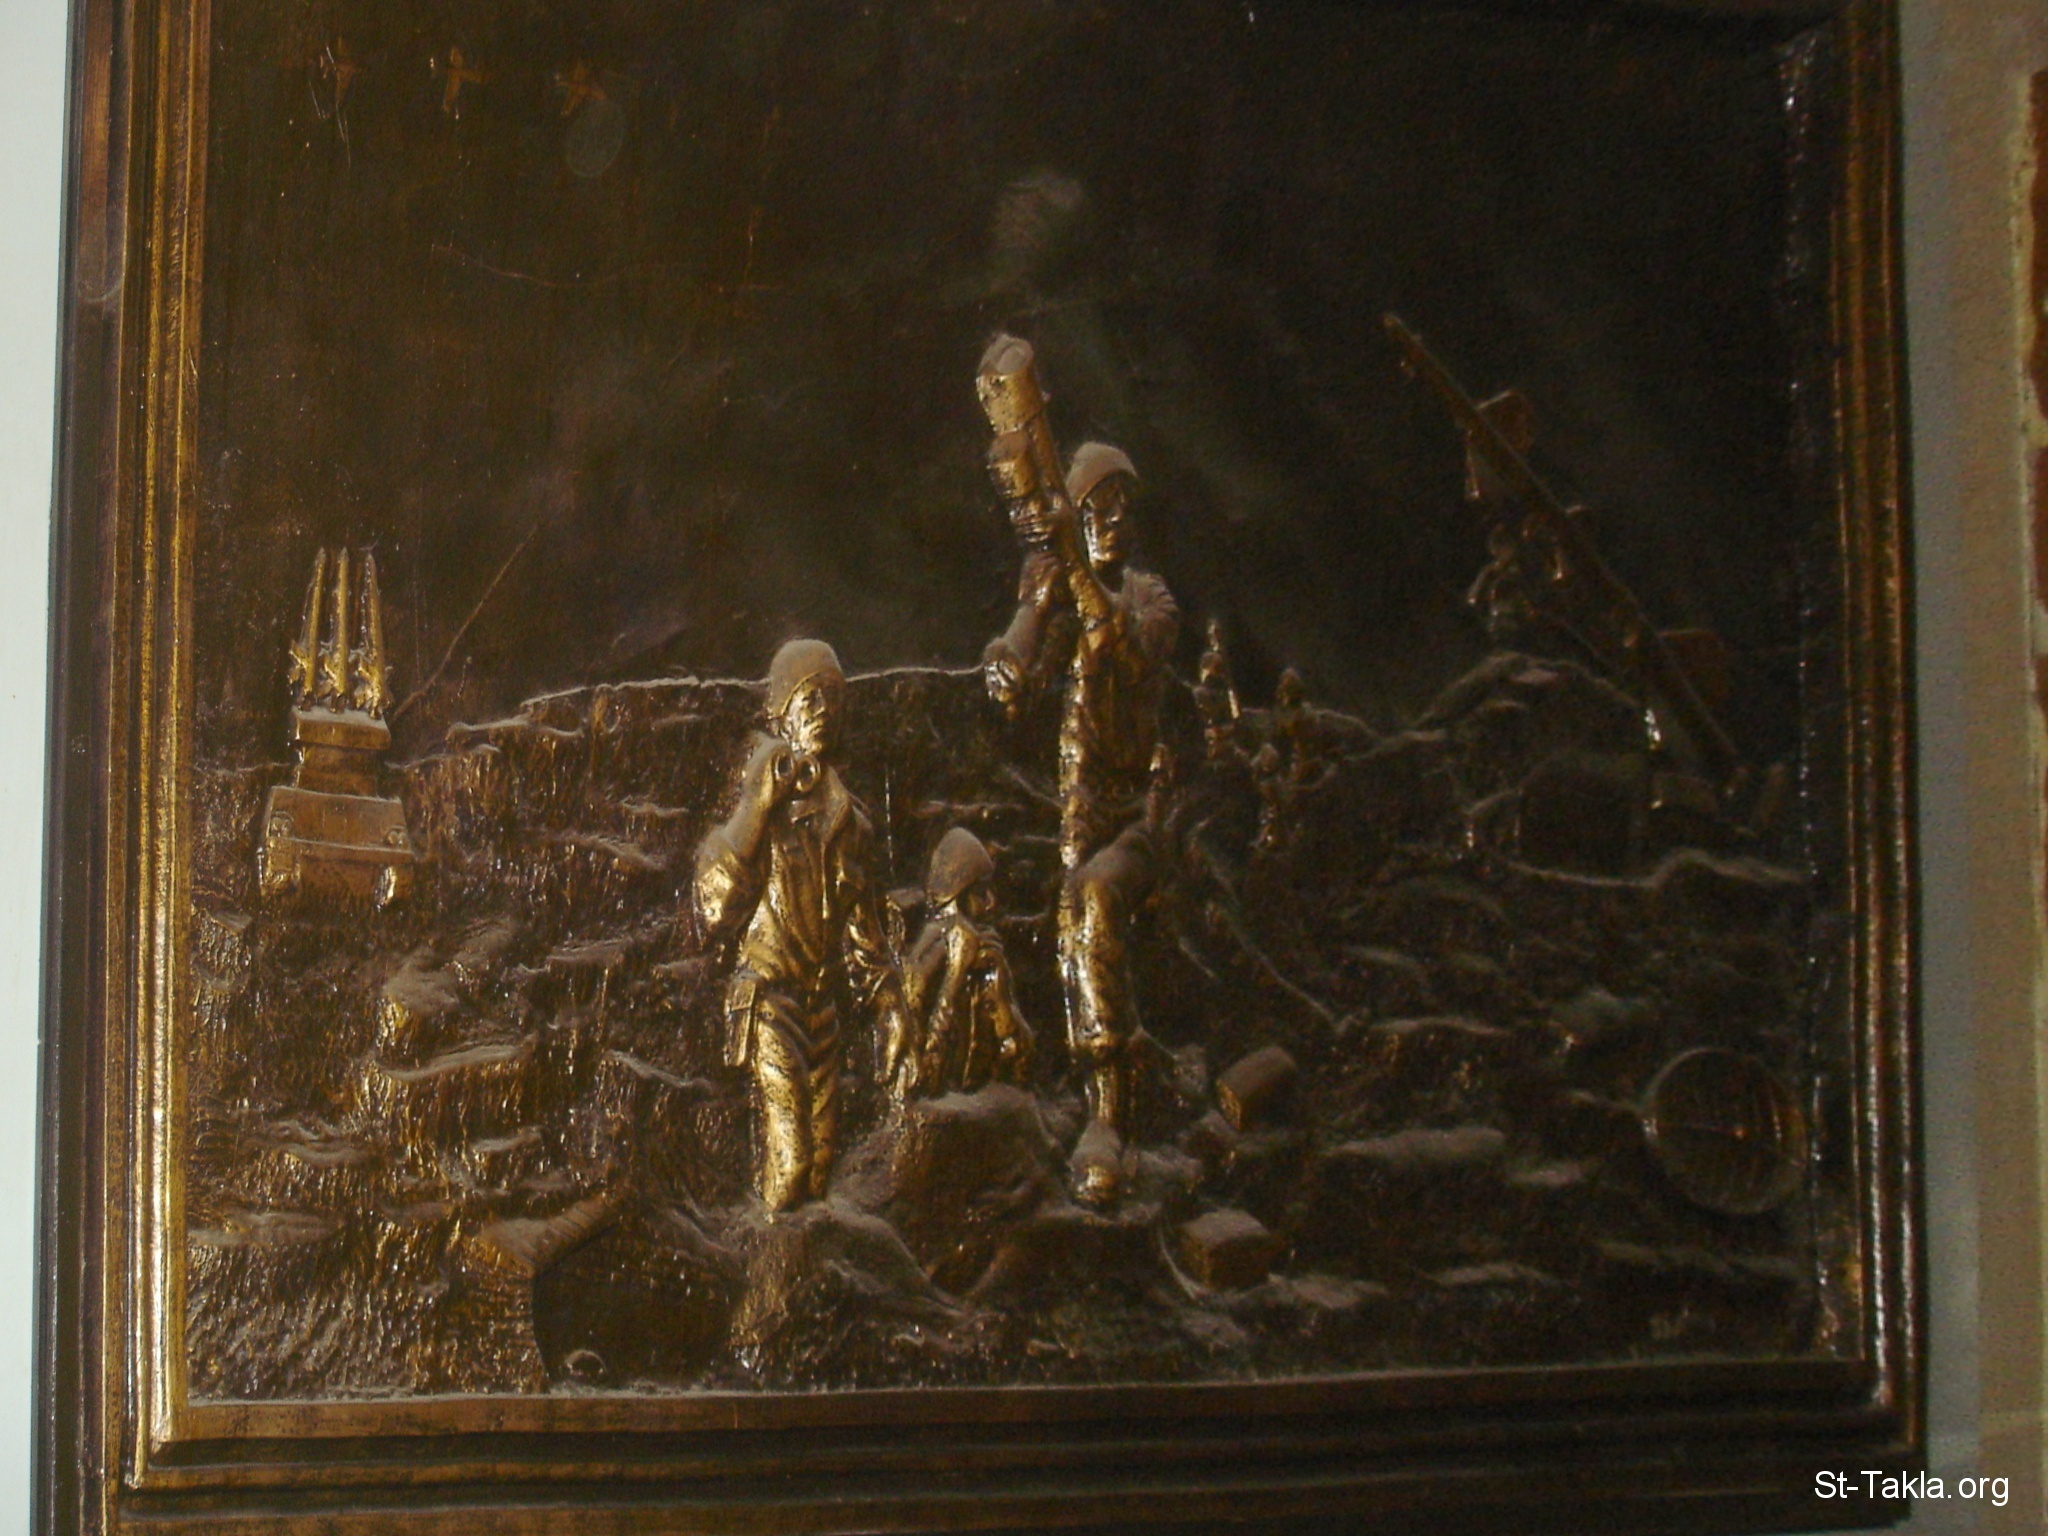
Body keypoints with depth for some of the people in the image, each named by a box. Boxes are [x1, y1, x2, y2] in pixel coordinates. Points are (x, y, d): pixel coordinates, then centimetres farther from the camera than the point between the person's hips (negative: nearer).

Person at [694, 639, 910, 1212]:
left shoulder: (842, 811, 11)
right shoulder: (761, 799, -7)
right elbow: (718, 907, -19)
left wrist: (887, 1003, 14)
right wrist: (755, 807, -21)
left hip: (822, 1001, 6)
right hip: (769, 997, -6)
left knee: (822, 1150, 8)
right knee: (788, 1153, -11)